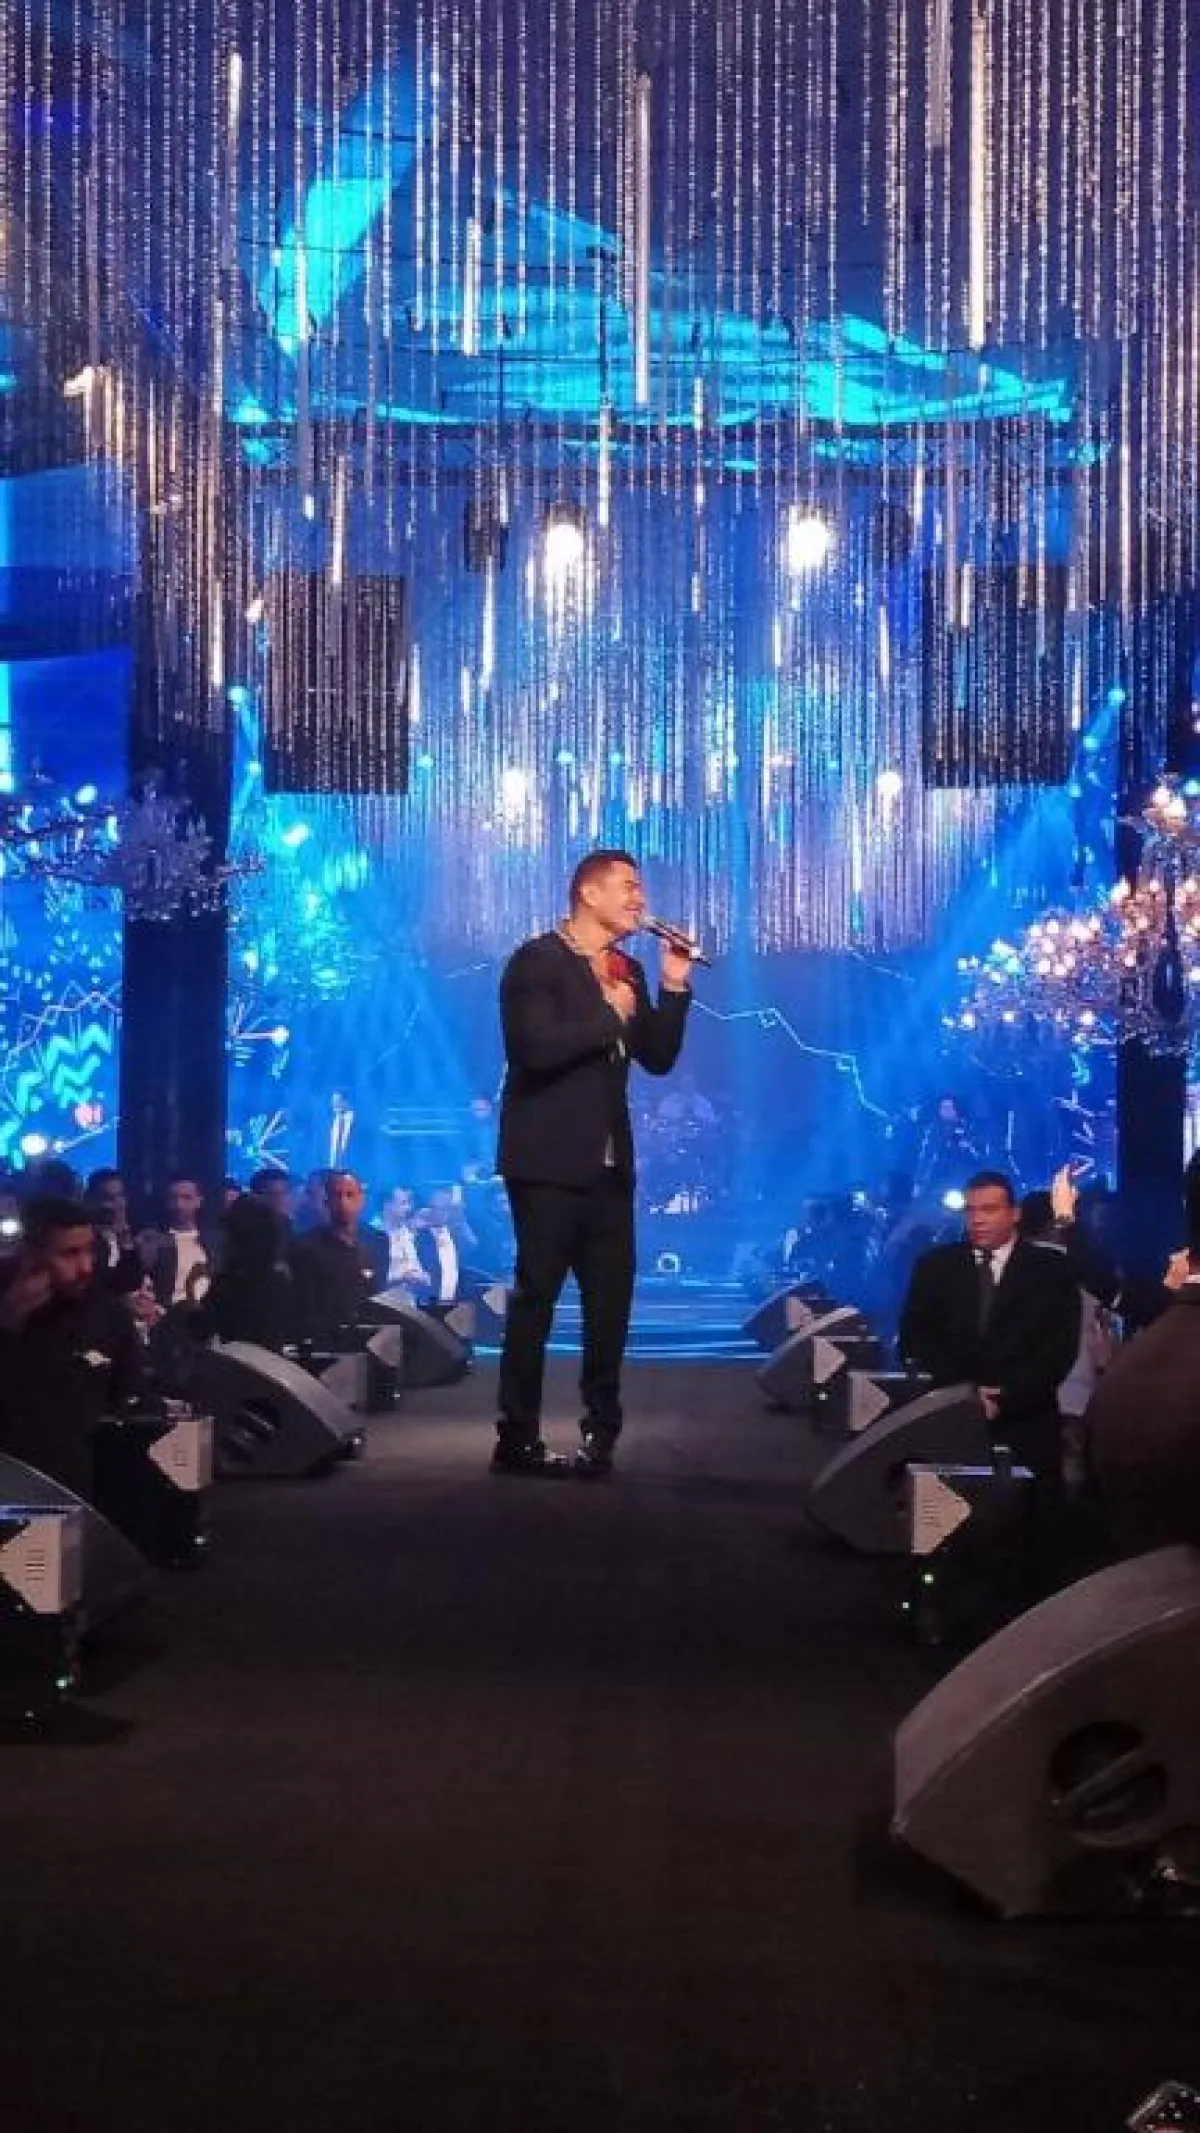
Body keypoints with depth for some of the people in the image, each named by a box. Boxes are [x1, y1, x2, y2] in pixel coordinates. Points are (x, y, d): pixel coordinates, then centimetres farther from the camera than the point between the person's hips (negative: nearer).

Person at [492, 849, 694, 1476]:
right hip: (549, 1161, -7)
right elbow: (537, 1050, -22)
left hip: (608, 1163, 7)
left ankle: (601, 1431, 18)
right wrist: (609, 1017, -13)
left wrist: (675, 984, 0)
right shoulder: (537, 961, -9)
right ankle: (517, 1439, 2)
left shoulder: (626, 971, 14)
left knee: (612, 1297, 8)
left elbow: (658, 1058, 11)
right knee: (536, 1296, -4)